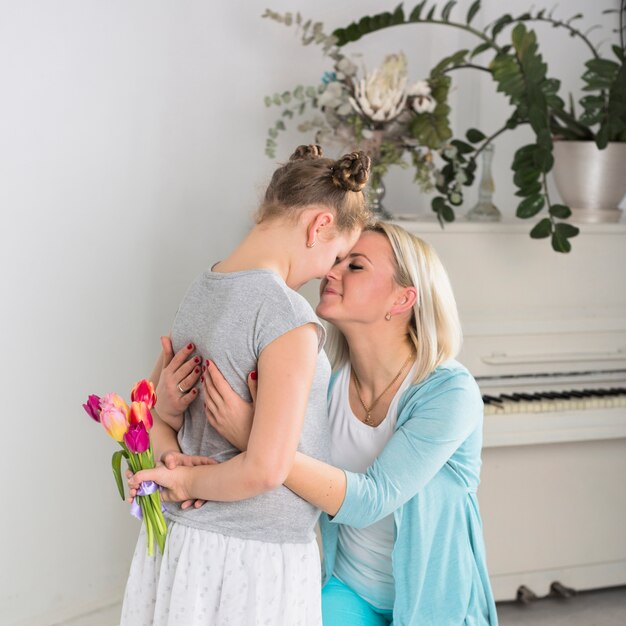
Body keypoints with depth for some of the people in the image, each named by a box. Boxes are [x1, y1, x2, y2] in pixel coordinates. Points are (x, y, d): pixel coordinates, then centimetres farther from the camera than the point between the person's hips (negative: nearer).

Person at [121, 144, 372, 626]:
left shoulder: (202, 290, 4)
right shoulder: (288, 316, -21)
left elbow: (154, 406, 13)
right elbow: (266, 470, -27)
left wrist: (170, 457, -4)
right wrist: (187, 481, -11)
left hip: (180, 537, 8)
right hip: (256, 556, -8)